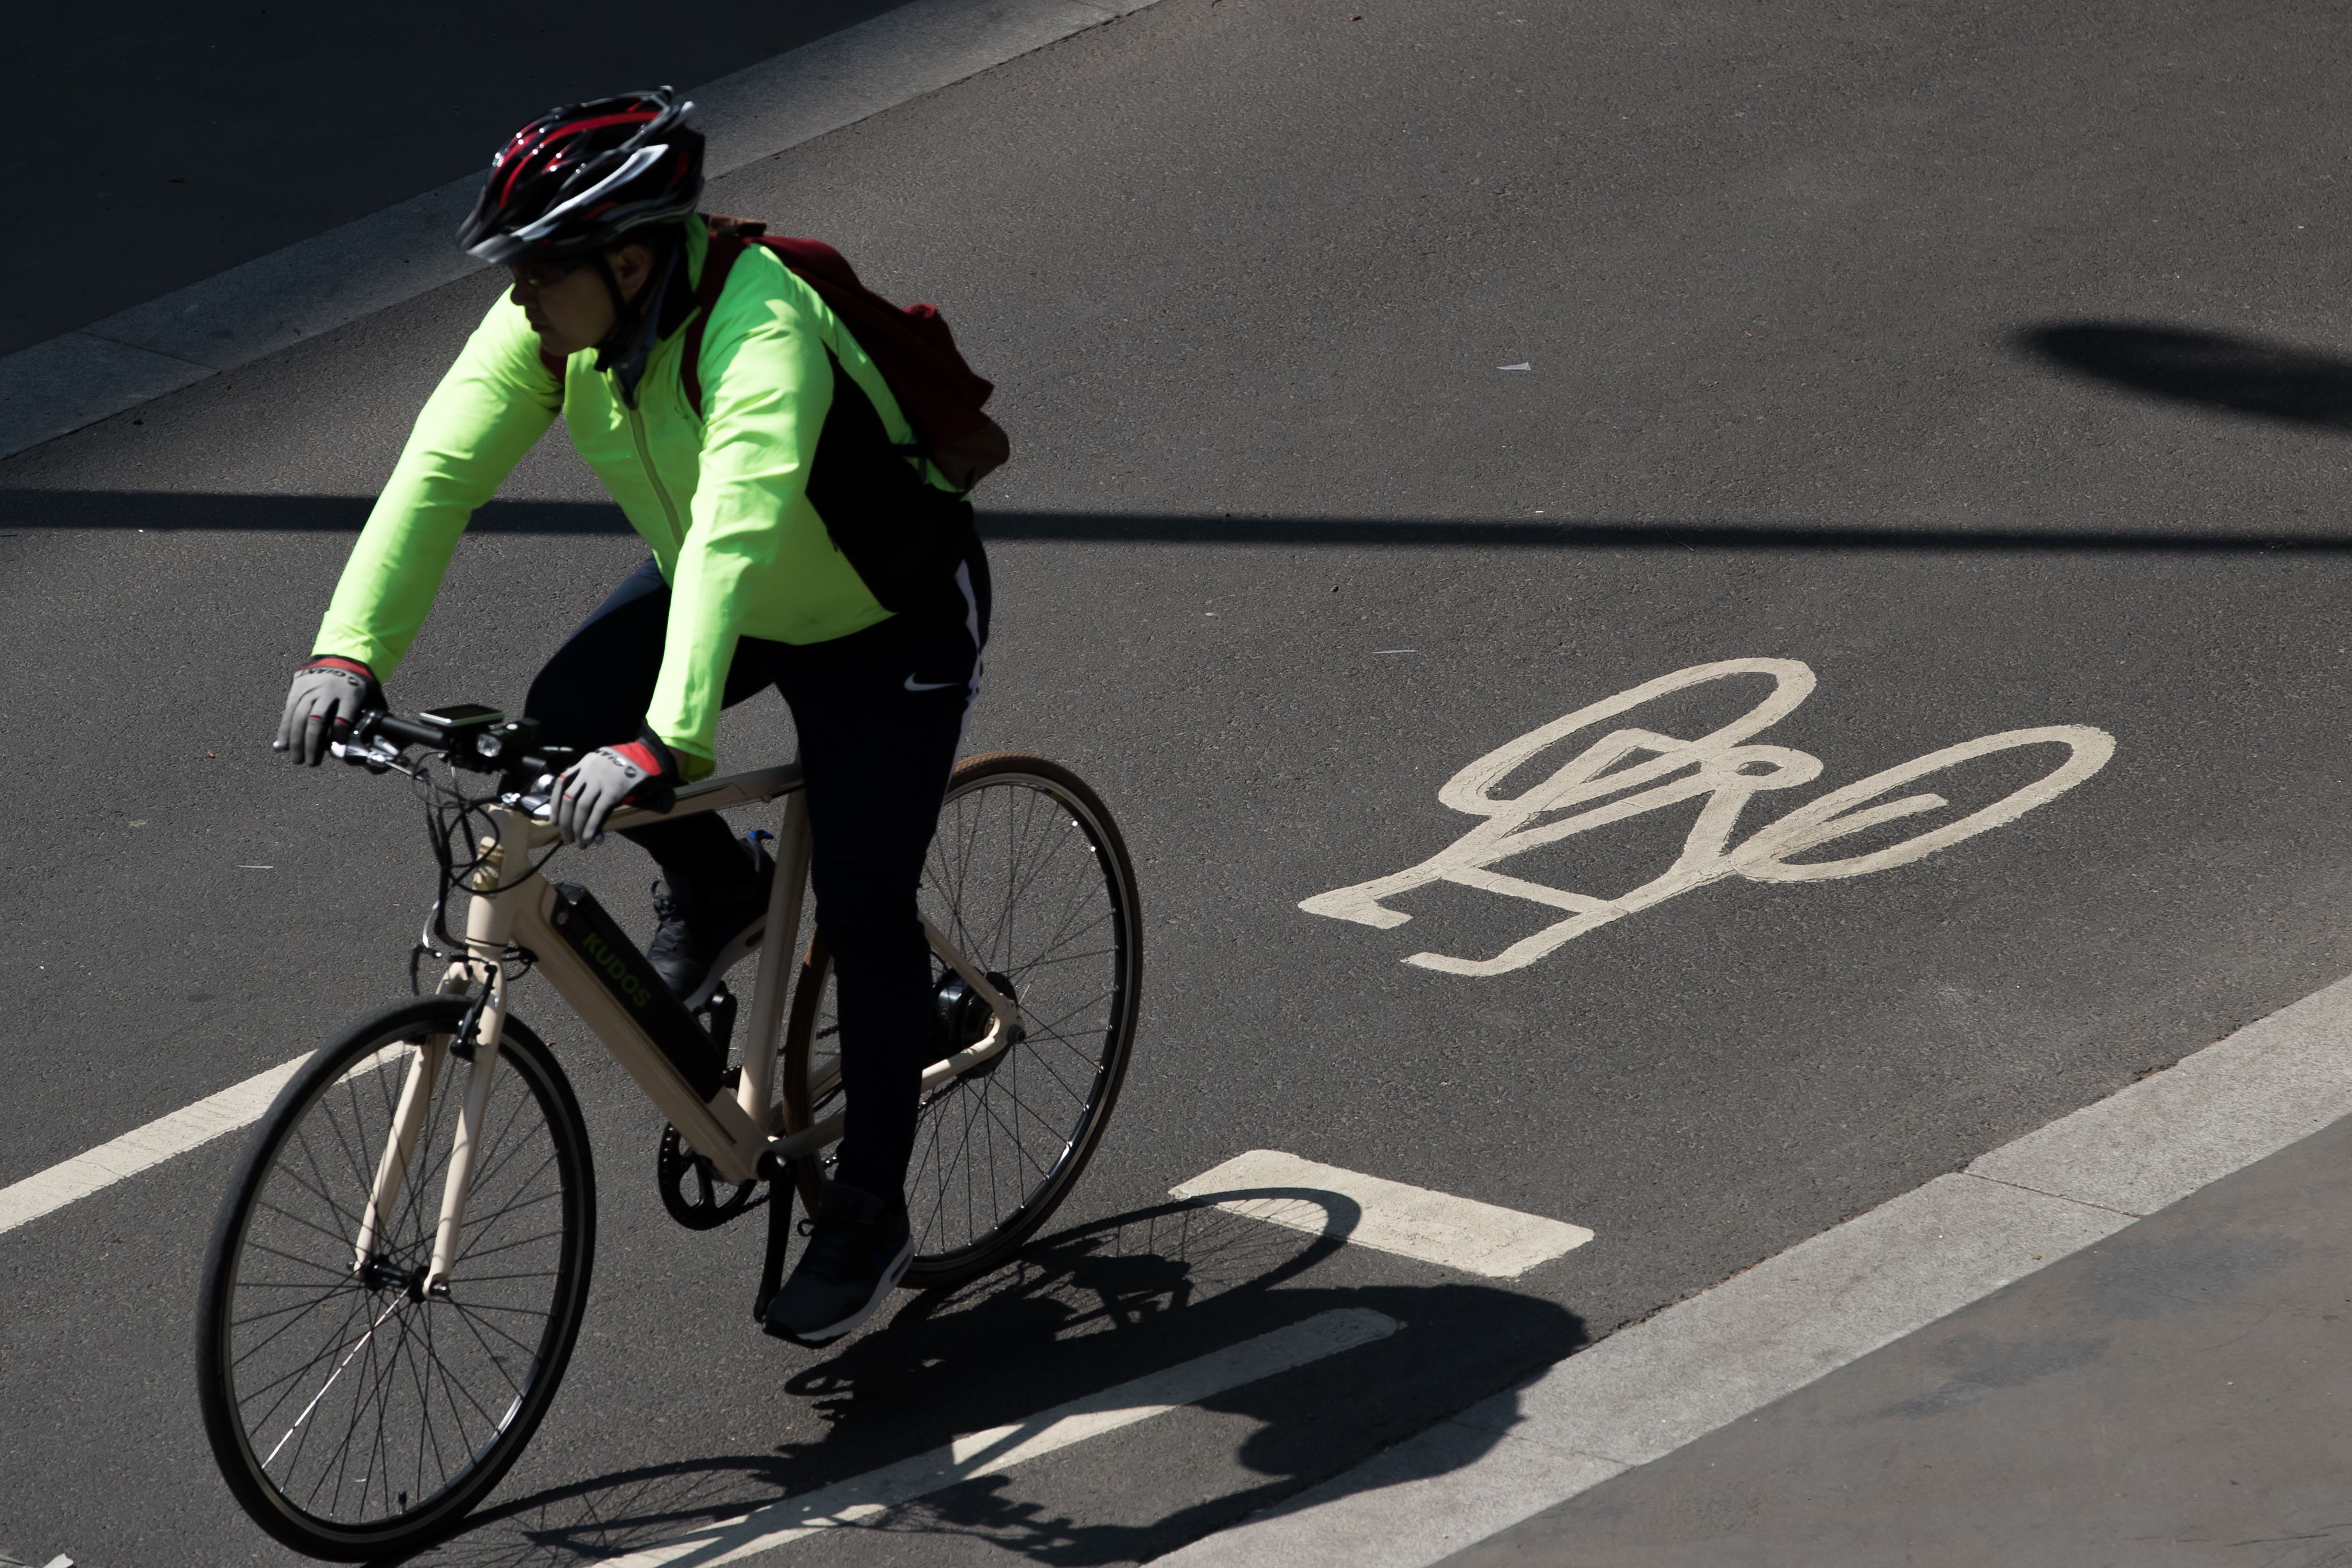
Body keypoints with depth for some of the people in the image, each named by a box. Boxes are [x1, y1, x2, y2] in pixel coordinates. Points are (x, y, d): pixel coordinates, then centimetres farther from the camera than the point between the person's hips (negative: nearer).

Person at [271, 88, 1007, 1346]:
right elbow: (441, 471, -24)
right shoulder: (553, 322, -20)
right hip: (714, 589, 6)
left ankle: (868, 1219, 8)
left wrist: (667, 744, -63)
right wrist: (349, 651, -36)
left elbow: (733, 537, -52)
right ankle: (712, 892, 11)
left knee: (862, 911, -9)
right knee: (566, 715, -18)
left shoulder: (761, 338, -40)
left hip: (888, 624, -6)